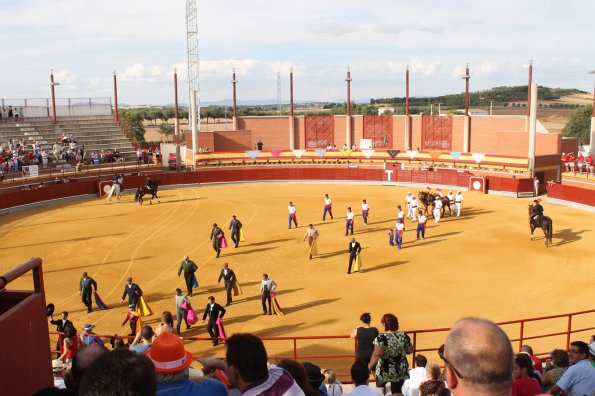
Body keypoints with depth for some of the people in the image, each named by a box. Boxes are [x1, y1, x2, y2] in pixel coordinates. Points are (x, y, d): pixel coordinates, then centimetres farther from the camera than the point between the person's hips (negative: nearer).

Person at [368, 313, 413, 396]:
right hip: (401, 371, 3)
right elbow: (410, 351, 5)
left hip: (385, 371, -3)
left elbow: (377, 355, -19)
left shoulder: (381, 338, -19)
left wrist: (370, 365, -6)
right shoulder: (404, 336, -5)